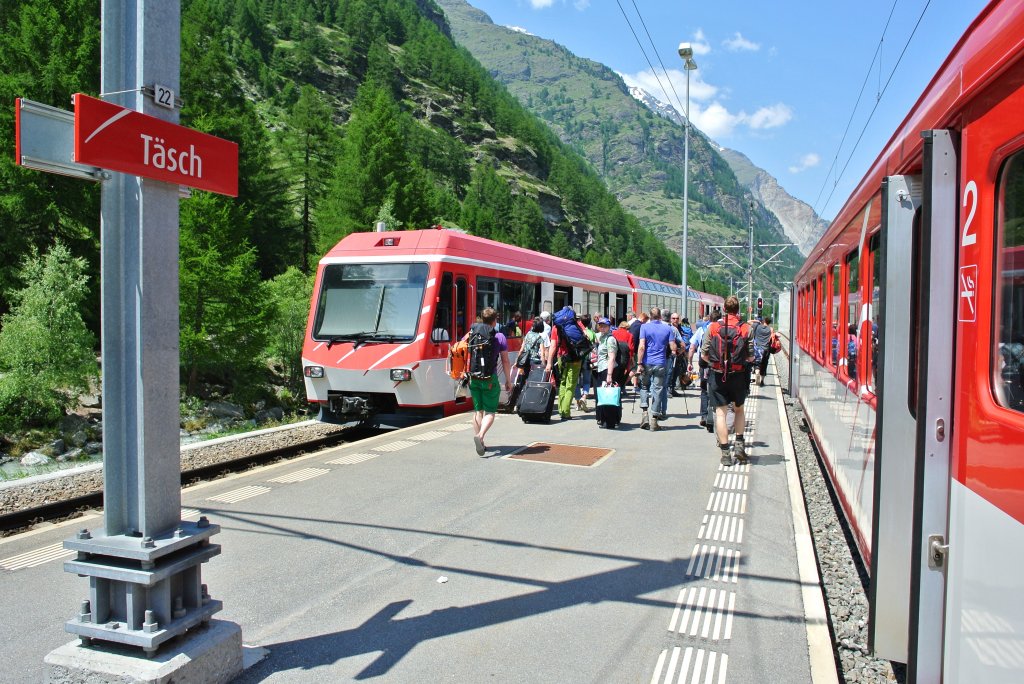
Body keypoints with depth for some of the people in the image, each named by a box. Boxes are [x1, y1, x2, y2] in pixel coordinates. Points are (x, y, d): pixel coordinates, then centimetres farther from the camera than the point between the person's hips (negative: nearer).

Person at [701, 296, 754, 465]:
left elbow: (704, 355, -2)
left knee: (721, 412, 3)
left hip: (717, 376, 0)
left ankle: (725, 452, 2)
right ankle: (739, 443, 13)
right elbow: (751, 357, -3)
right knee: (739, 409, 22)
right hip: (738, 376, 1)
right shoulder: (746, 329, -4)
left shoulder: (713, 327, -4)